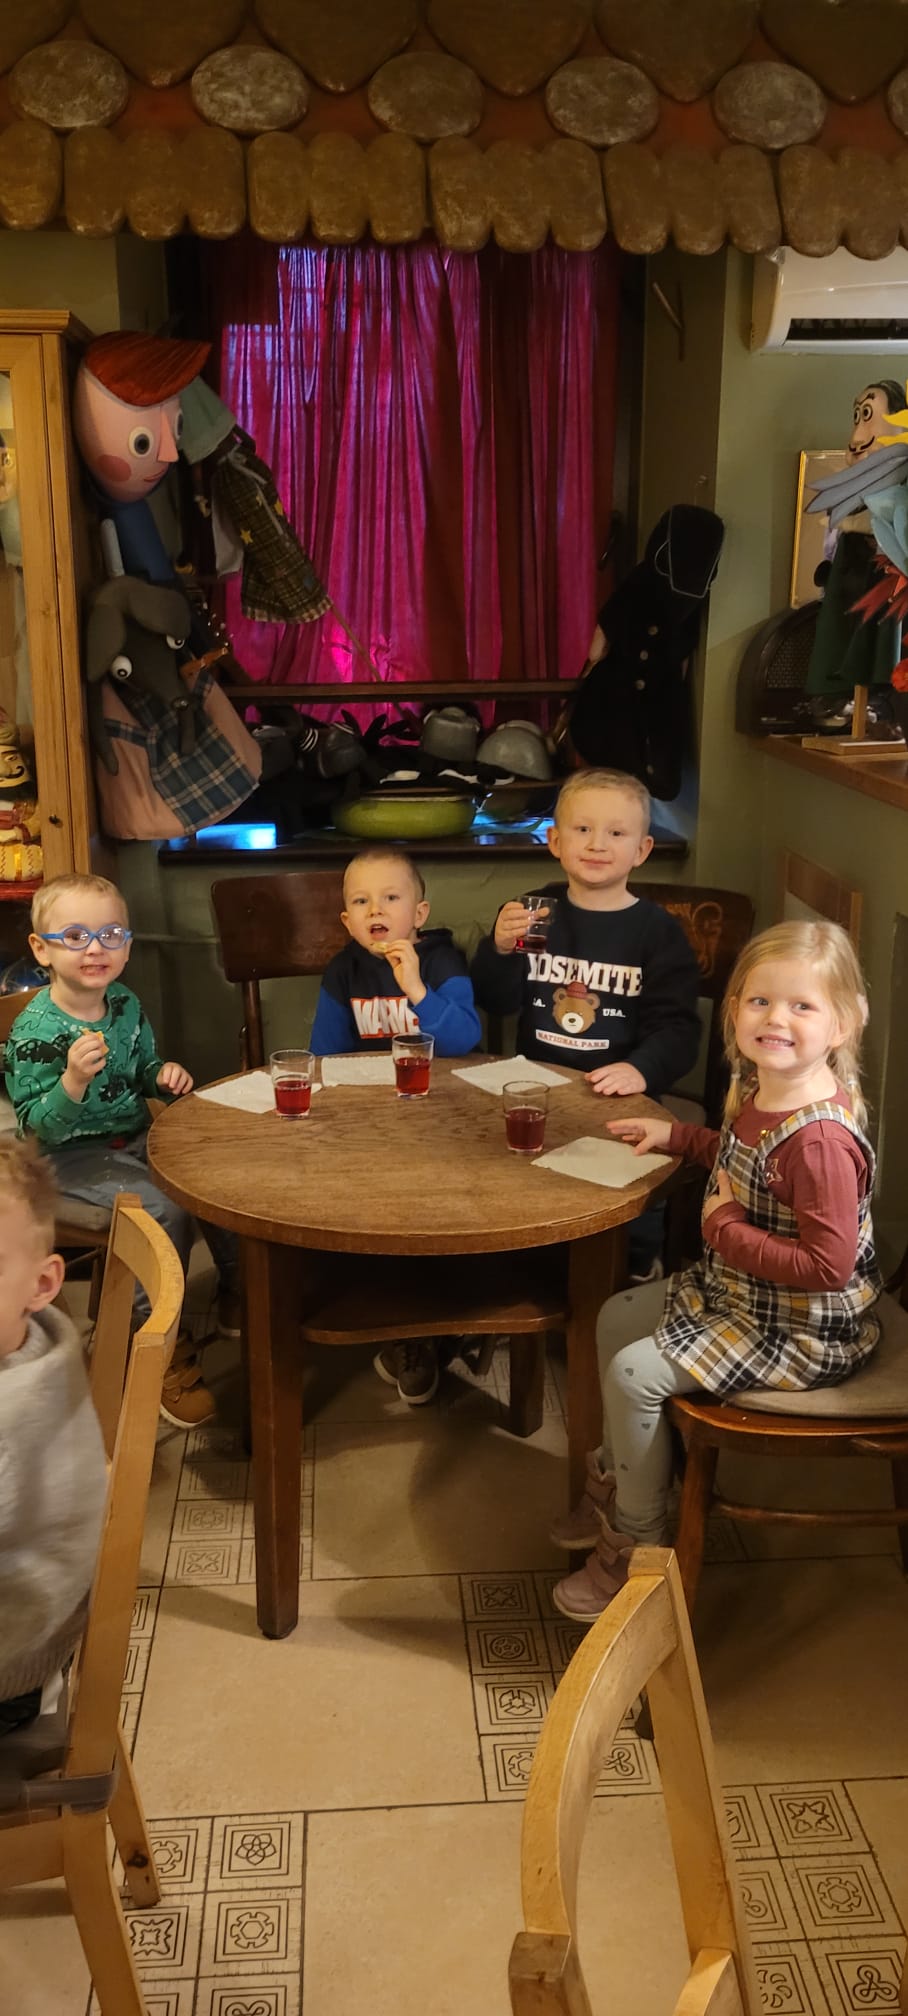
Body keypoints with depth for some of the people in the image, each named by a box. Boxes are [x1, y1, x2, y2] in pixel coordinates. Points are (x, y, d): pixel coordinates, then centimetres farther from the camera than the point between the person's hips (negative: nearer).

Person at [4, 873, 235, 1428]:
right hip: (75, 1158, -7)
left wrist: (164, 1074, -3)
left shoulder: (126, 1006, 2)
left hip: (137, 1138, 7)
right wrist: (74, 1080, -36)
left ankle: (238, 1296, 18)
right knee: (166, 1213, -26)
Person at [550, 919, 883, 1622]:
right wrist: (674, 1135, 14)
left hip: (800, 1328, -10)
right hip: (733, 1290, 10)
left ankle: (636, 1546, 8)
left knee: (634, 1372, -13)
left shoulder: (821, 1140, -33)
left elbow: (827, 1265, -34)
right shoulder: (759, 1090, -2)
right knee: (616, 1319, 16)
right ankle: (616, 1480, 35)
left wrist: (724, 1229, -25)